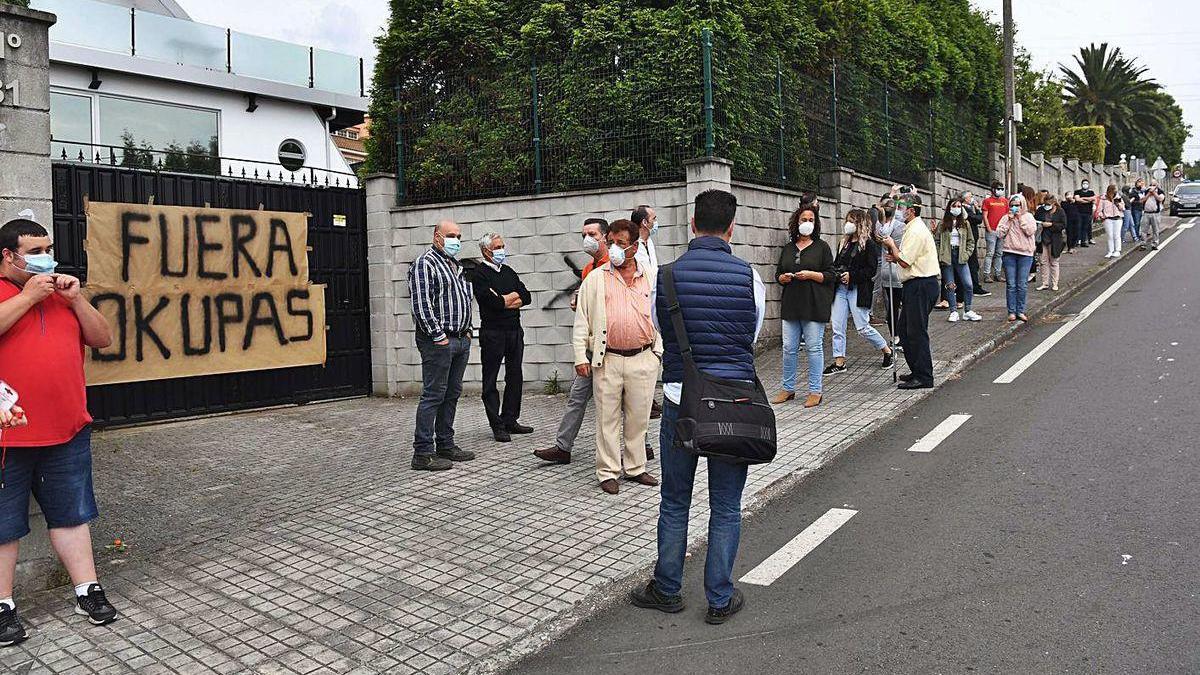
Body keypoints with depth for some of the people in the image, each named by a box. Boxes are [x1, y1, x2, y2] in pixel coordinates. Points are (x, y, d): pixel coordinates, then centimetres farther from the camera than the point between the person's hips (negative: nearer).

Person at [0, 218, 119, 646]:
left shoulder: (61, 293, 14)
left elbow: (103, 339, 8)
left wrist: (75, 298, -4)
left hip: (68, 430, 5)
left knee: (72, 513, 12)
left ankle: (87, 591, 21)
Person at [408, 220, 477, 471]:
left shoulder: (456, 266, 19)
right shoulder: (425, 264, -9)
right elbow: (421, 304, -17)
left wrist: (467, 330, 16)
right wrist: (439, 336, -18)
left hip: (461, 339, 9)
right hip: (439, 341, -9)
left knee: (452, 394, 13)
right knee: (433, 396, -8)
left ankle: (446, 445, 22)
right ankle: (423, 454, -3)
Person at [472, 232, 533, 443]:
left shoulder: (509, 272, 16)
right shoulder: (479, 273, -6)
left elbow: (526, 297, 6)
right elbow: (491, 302, -19)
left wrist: (504, 299, -9)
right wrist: (514, 298, -3)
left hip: (515, 330, 7)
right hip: (492, 332, -7)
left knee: (515, 378, 11)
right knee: (490, 381, 0)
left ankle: (510, 420, 22)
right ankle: (497, 426, 5)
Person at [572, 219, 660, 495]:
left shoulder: (650, 278, 8)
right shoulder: (595, 279, 3)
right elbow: (582, 321, 2)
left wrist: (659, 350, 8)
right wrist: (580, 356, -4)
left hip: (643, 359, 2)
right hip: (607, 360, -2)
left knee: (638, 418, 10)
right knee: (607, 419, 4)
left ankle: (636, 468, 24)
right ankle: (608, 472, 14)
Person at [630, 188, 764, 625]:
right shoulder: (749, 276, -4)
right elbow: (752, 338, 9)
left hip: (681, 400, 0)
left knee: (674, 503, 15)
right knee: (726, 507, 11)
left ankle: (667, 590, 27)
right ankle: (720, 599, 21)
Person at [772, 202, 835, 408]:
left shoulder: (822, 247, 2)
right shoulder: (787, 249, 14)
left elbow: (831, 276, -2)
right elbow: (778, 273, 19)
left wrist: (811, 275, -16)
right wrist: (782, 278, -4)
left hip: (814, 305, -4)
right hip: (791, 305, 4)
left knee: (814, 347, -1)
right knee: (789, 348, 6)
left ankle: (815, 391, 7)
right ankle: (788, 389, 17)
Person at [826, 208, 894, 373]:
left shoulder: (869, 244, -6)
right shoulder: (844, 243, 15)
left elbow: (872, 270, -12)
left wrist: (852, 275, -18)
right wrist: (836, 273, 0)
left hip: (858, 290, -7)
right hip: (841, 288, 7)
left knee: (862, 327, -3)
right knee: (837, 326, 2)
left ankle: (887, 350, 18)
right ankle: (839, 362, 9)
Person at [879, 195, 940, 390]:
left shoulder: (916, 231, -16)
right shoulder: (914, 228, 18)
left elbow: (905, 261, -19)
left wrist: (892, 245, -5)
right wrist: (895, 256, 6)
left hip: (920, 285, -11)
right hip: (917, 285, 11)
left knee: (917, 331, -6)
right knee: (905, 329, 16)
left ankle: (923, 377, -1)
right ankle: (917, 371, 24)